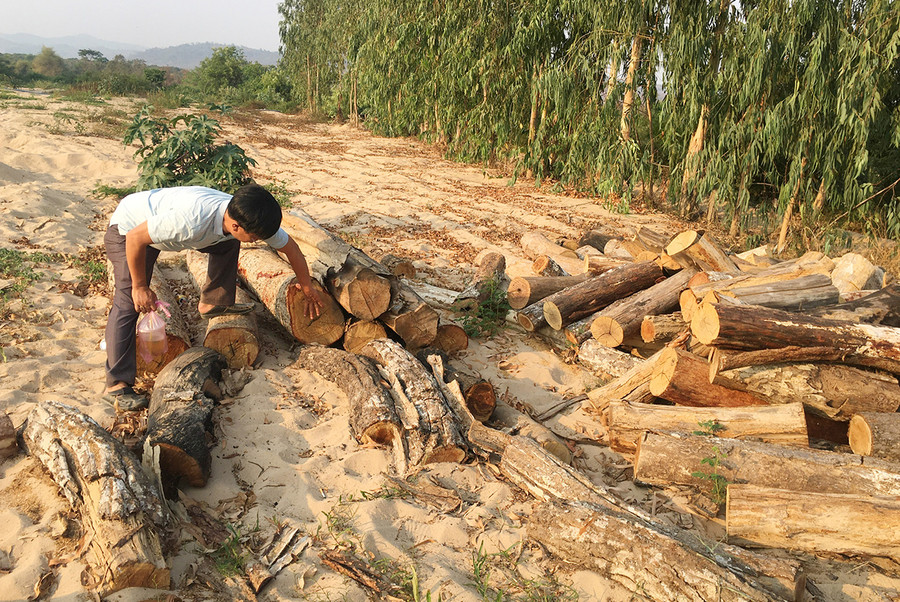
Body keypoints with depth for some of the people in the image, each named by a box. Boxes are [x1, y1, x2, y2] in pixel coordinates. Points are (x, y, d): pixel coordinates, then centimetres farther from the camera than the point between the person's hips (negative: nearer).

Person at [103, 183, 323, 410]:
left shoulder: (251, 219, -23)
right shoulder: (193, 220, -43)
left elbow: (289, 246, -6)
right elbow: (135, 238, -32)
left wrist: (307, 286, 5)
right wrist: (140, 287, -22)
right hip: (129, 228, -6)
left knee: (228, 244, 7)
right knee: (128, 303, -17)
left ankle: (213, 302, 20)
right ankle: (116, 386, -15)